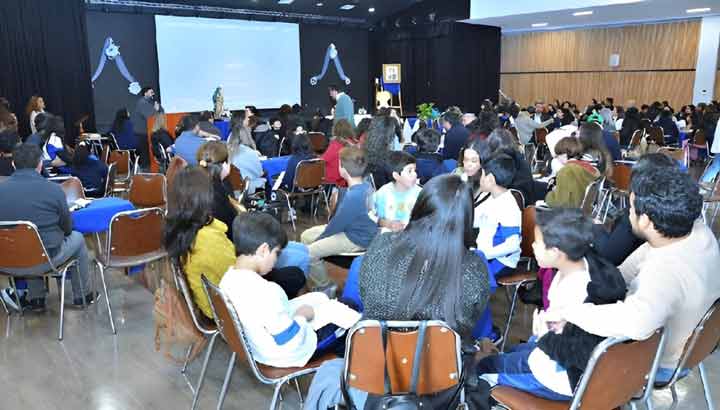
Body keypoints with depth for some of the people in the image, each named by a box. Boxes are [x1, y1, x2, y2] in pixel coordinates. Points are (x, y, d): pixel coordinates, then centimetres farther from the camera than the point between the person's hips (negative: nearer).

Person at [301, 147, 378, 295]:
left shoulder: (353, 196, -32)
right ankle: (319, 278, 29)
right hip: (350, 227, 10)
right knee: (306, 236, 13)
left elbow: (338, 223, -19)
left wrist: (319, 238, -5)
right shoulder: (364, 185, -3)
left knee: (309, 253, -13)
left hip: (356, 239, -10)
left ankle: (325, 287, 11)